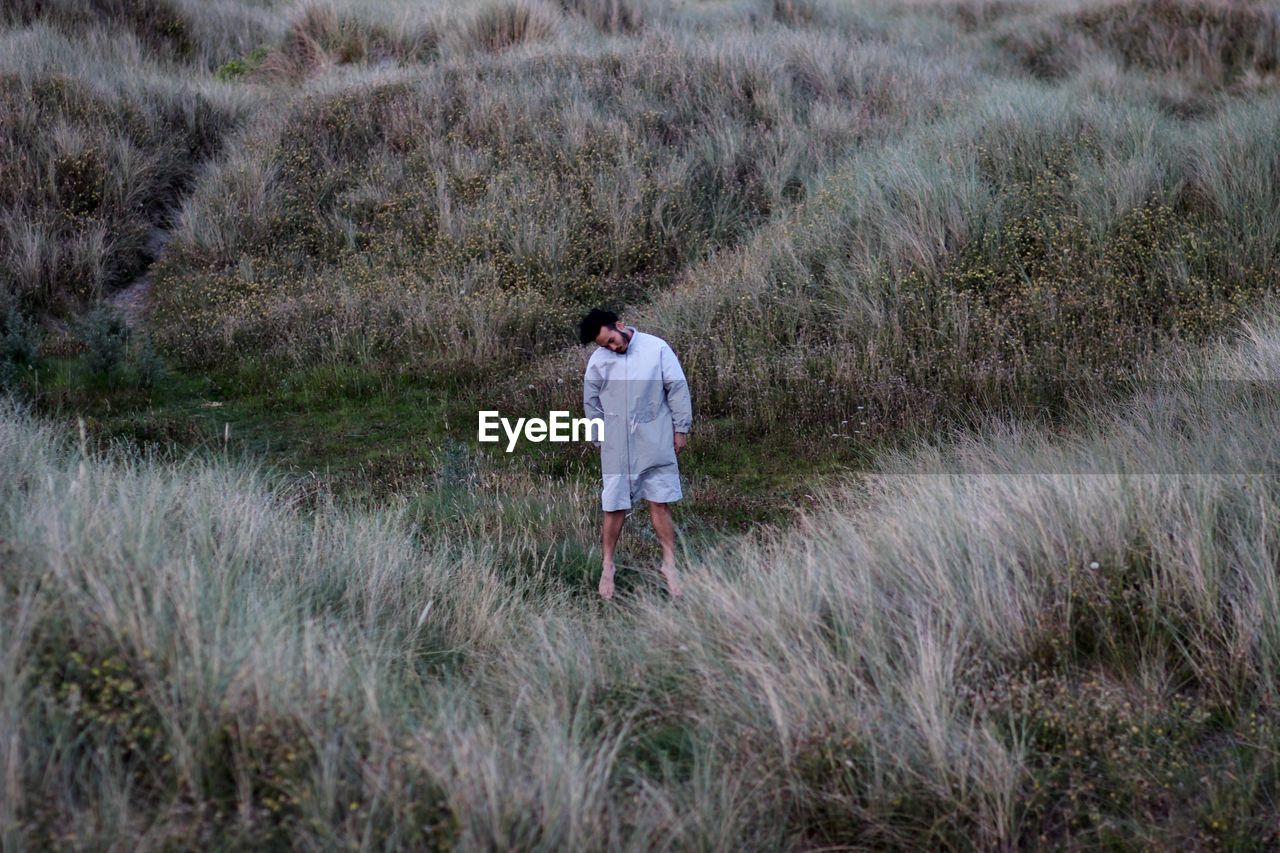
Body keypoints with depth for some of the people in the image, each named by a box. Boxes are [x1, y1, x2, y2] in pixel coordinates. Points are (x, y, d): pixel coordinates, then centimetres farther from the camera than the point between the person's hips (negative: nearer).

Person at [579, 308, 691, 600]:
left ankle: (669, 564, 11)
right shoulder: (598, 360, -3)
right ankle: (607, 566, 17)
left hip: (655, 444, -1)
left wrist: (681, 428, -1)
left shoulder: (656, 348, -7)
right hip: (617, 447, 1)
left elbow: (677, 388, -2)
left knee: (660, 504, 2)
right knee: (614, 507, 4)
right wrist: (600, 440, 10)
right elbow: (592, 404, 8)